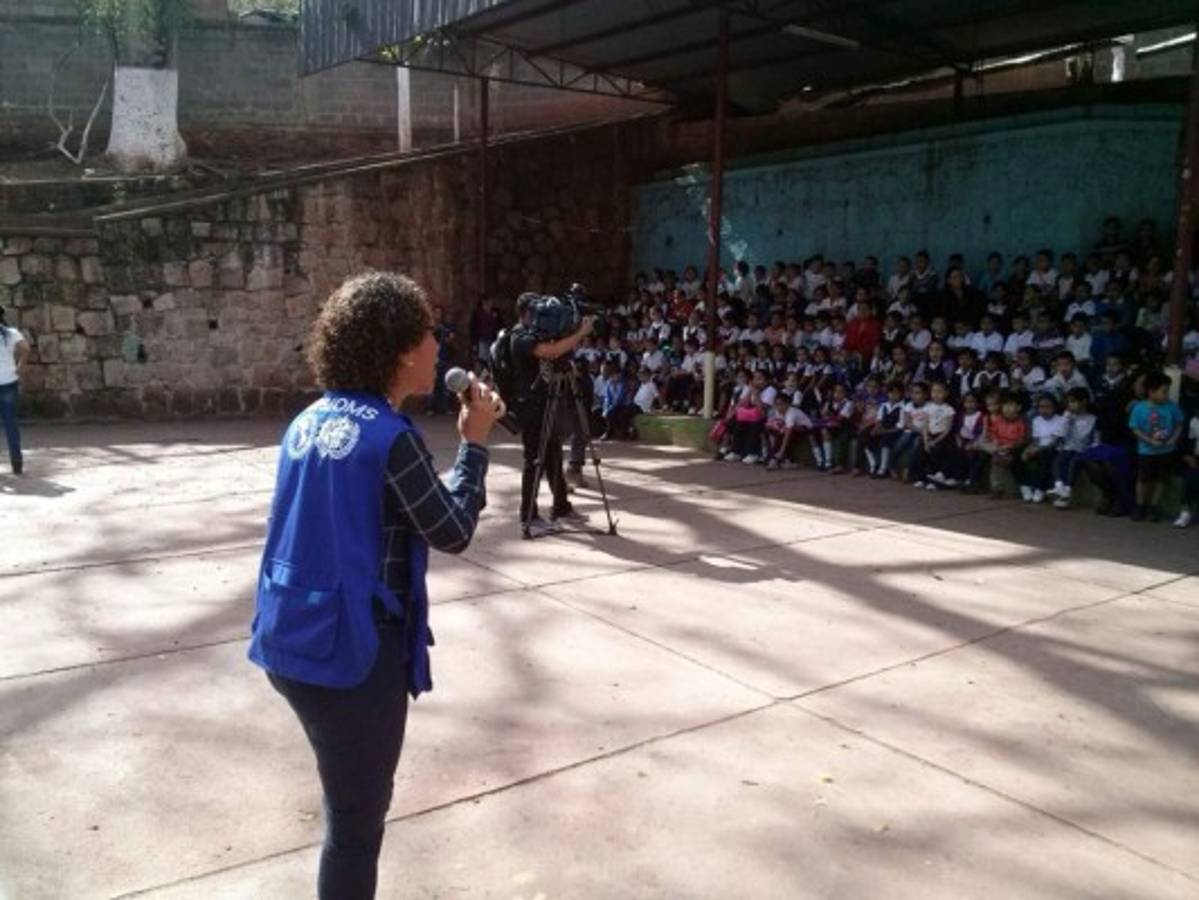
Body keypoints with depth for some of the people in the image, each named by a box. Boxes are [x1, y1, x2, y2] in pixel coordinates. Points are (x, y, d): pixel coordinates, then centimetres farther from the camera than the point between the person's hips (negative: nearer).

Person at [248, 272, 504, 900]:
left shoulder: (309, 422, 5)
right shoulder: (390, 437, -20)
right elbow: (453, 533, -11)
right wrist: (475, 444, -3)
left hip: (294, 644, 8)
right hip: (352, 654, -8)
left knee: (350, 809, 27)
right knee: (357, 823, 11)